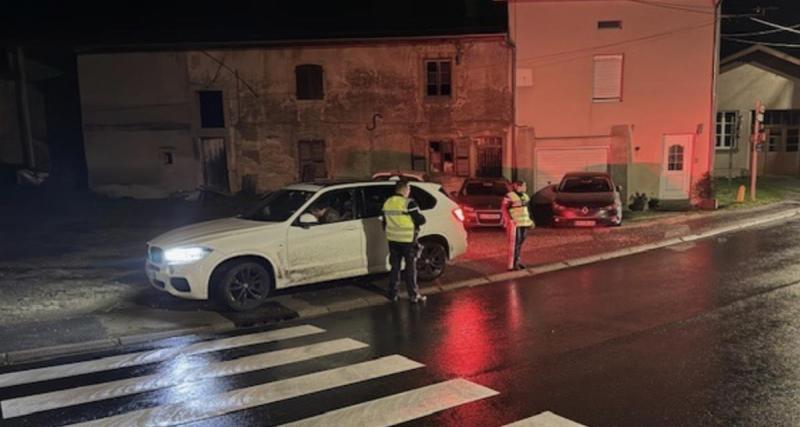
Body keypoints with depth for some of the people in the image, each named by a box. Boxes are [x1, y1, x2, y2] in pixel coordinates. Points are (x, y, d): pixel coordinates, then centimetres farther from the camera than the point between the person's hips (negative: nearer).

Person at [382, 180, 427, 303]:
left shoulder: (387, 203, 6)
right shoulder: (409, 203, -16)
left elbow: (384, 223, 14)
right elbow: (420, 220, -15)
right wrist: (422, 219, 7)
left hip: (393, 240, 6)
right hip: (407, 240, -6)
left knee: (395, 267, 15)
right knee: (410, 268, 4)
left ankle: (392, 294, 18)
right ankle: (414, 295, 9)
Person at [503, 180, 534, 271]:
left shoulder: (525, 196, 14)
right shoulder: (509, 196, -11)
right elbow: (504, 209, -11)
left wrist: (530, 220, 17)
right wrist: (510, 220, -20)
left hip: (524, 223, 8)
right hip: (514, 223, -8)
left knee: (520, 242, 10)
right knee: (514, 243, -8)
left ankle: (517, 262, 20)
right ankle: (512, 265, -5)